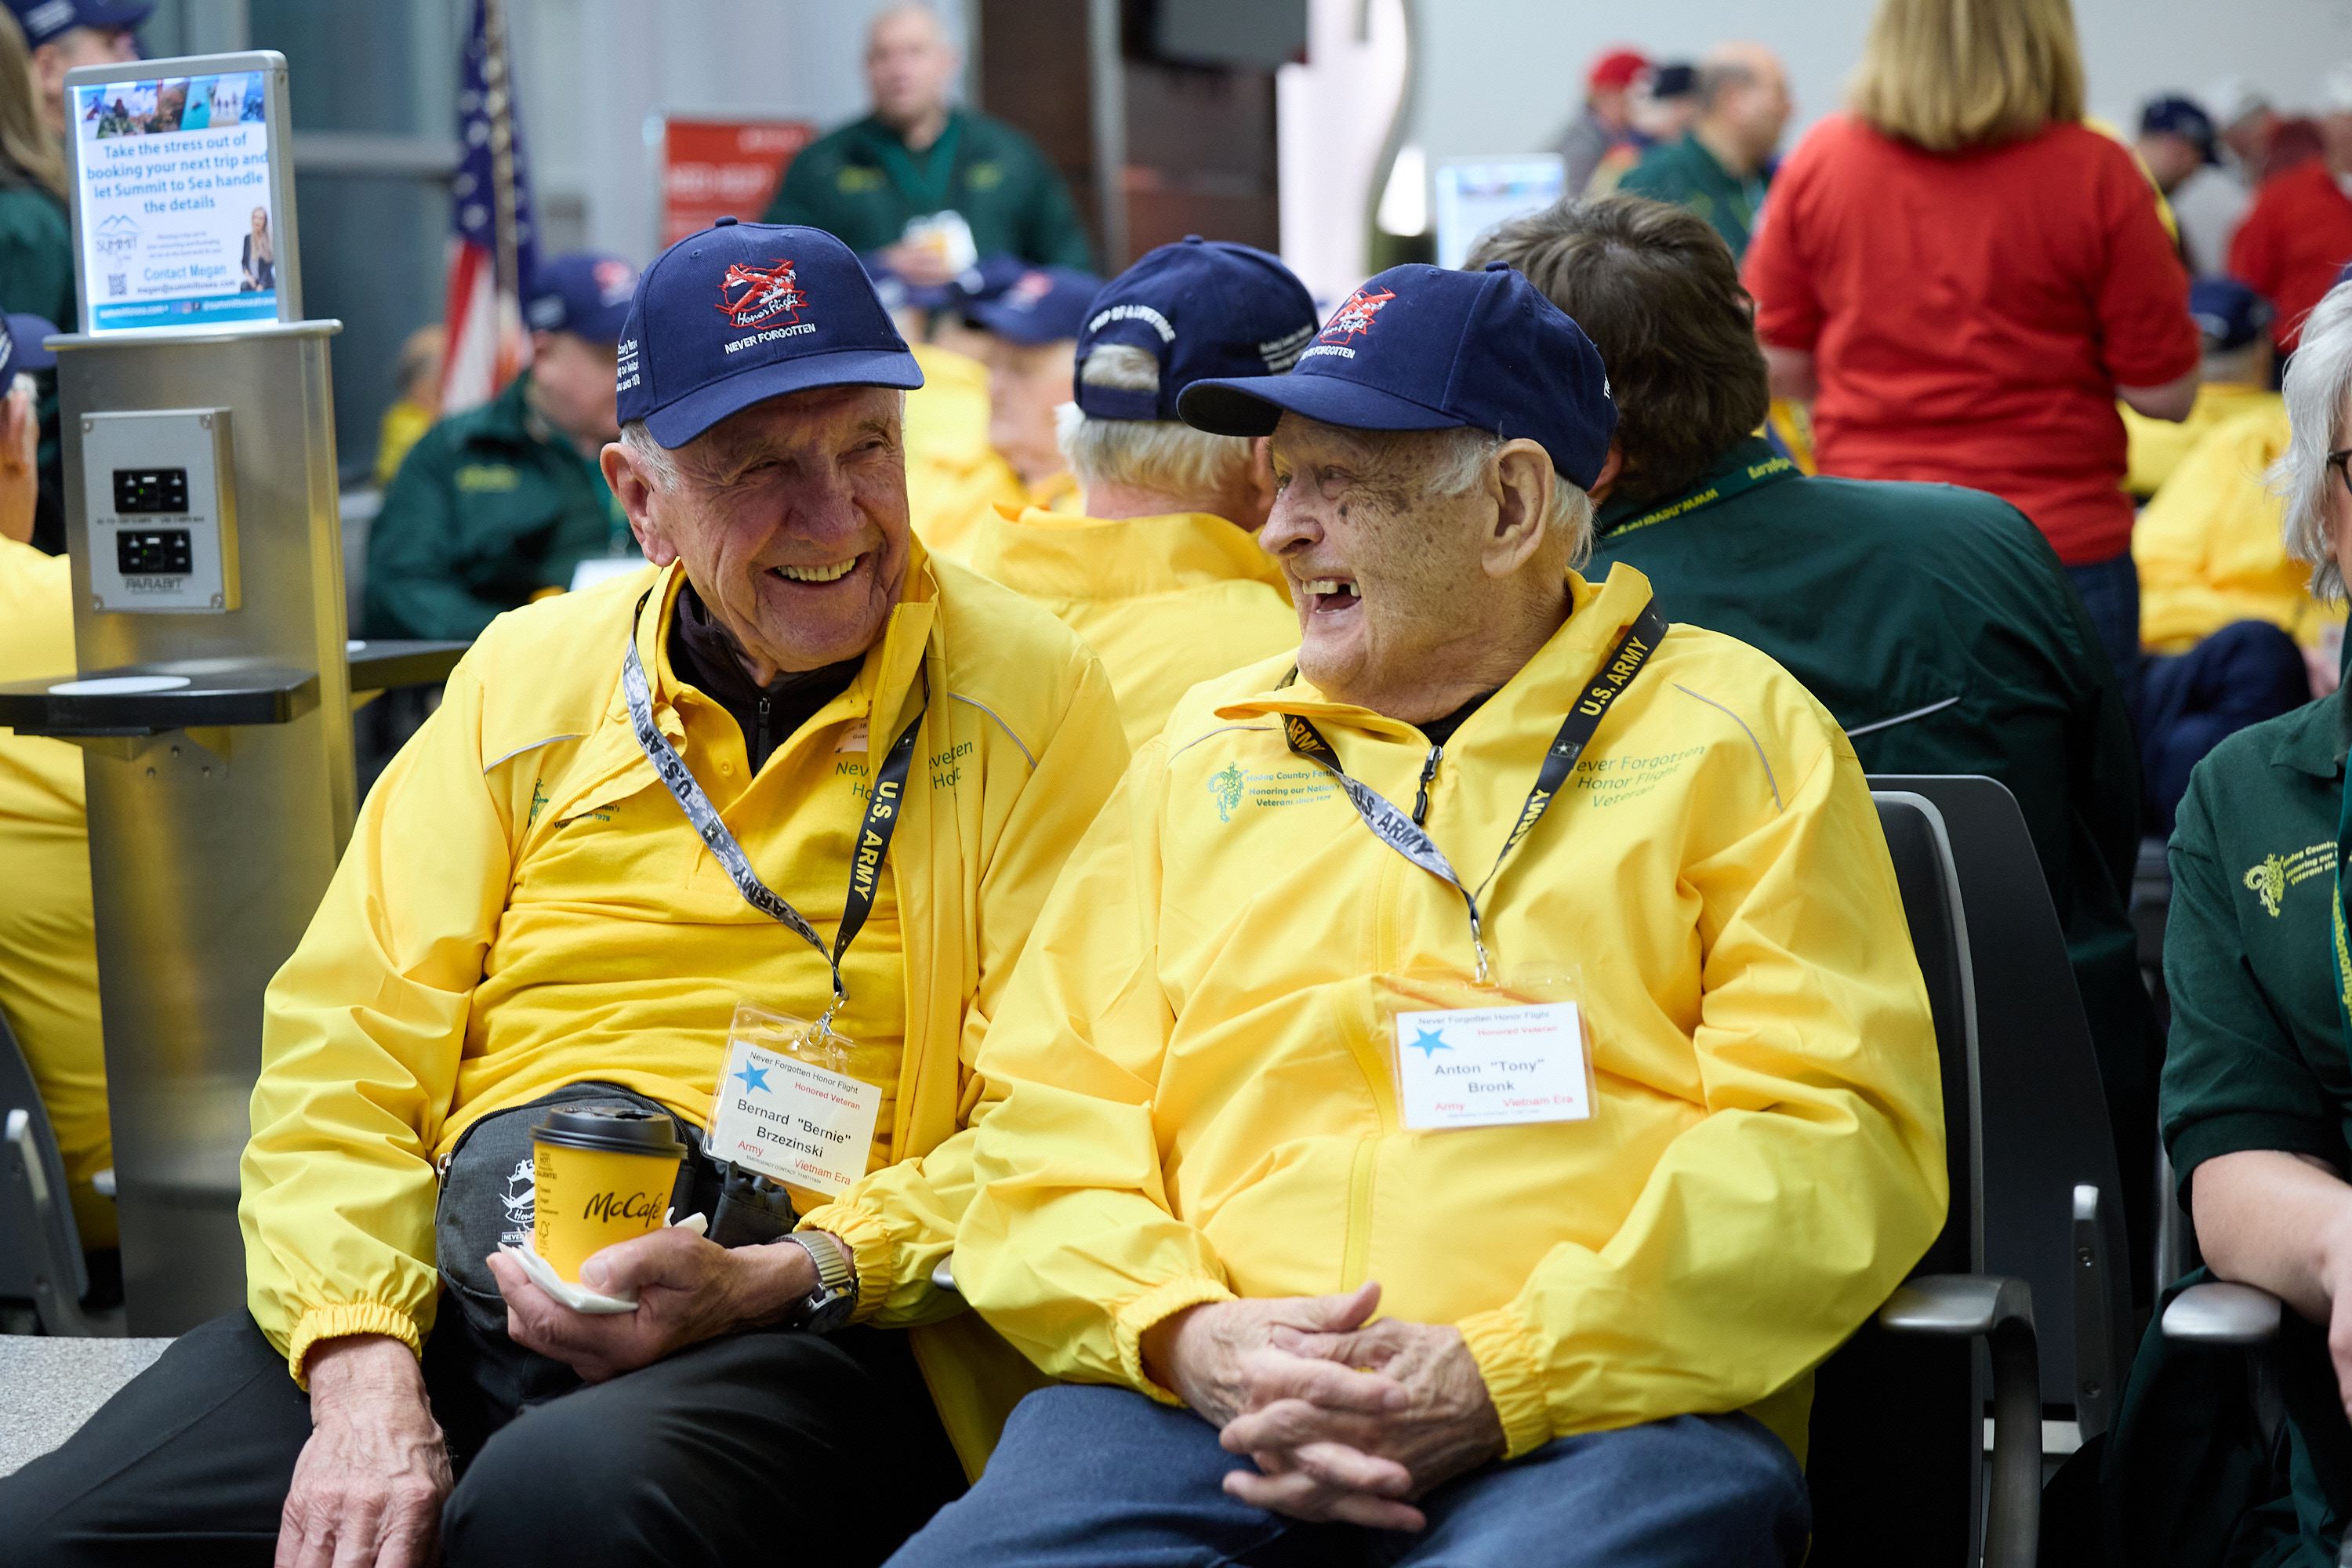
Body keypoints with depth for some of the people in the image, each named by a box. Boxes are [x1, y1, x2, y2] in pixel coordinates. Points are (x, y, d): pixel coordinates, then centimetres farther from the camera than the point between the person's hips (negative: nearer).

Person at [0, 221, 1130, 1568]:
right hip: (448, 1275, 4)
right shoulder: (531, 674, 15)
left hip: (819, 1317, -3)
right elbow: (343, 1050, 9)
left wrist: (783, 1281, -17)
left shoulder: (1025, 691, 5)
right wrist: (361, 1363, -8)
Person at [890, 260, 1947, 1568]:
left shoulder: (1736, 735, 12)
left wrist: (1507, 1376, -11)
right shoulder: (1210, 751, 23)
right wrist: (1186, 1335, -5)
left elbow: (1829, 1137, 0)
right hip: (1204, 1401, 2)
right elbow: (1054, 1113, 17)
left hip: (1605, 1409, -2)